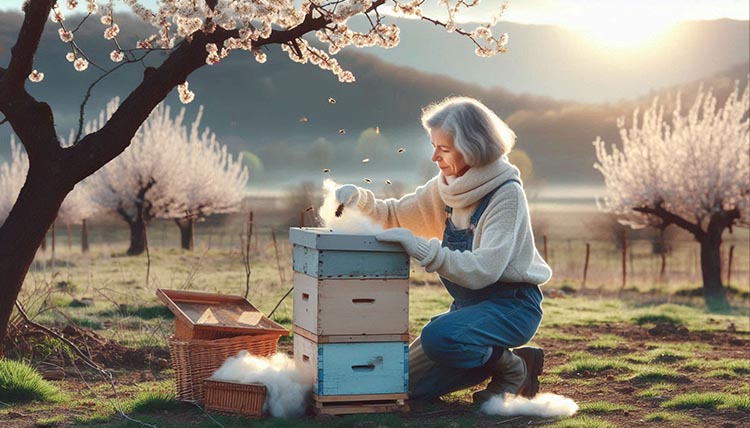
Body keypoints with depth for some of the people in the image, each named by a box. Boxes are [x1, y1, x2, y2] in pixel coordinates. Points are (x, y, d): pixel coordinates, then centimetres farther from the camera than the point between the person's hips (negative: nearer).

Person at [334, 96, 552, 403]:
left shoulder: (507, 195, -20)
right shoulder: (446, 186, 1)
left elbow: (484, 270, -31)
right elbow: (395, 216, 11)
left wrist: (421, 248, -38)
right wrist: (361, 200, -9)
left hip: (511, 305, -8)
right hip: (469, 302, 8)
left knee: (439, 338, -34)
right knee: (408, 383, 3)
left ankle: (511, 368, -6)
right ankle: (500, 359, 15)